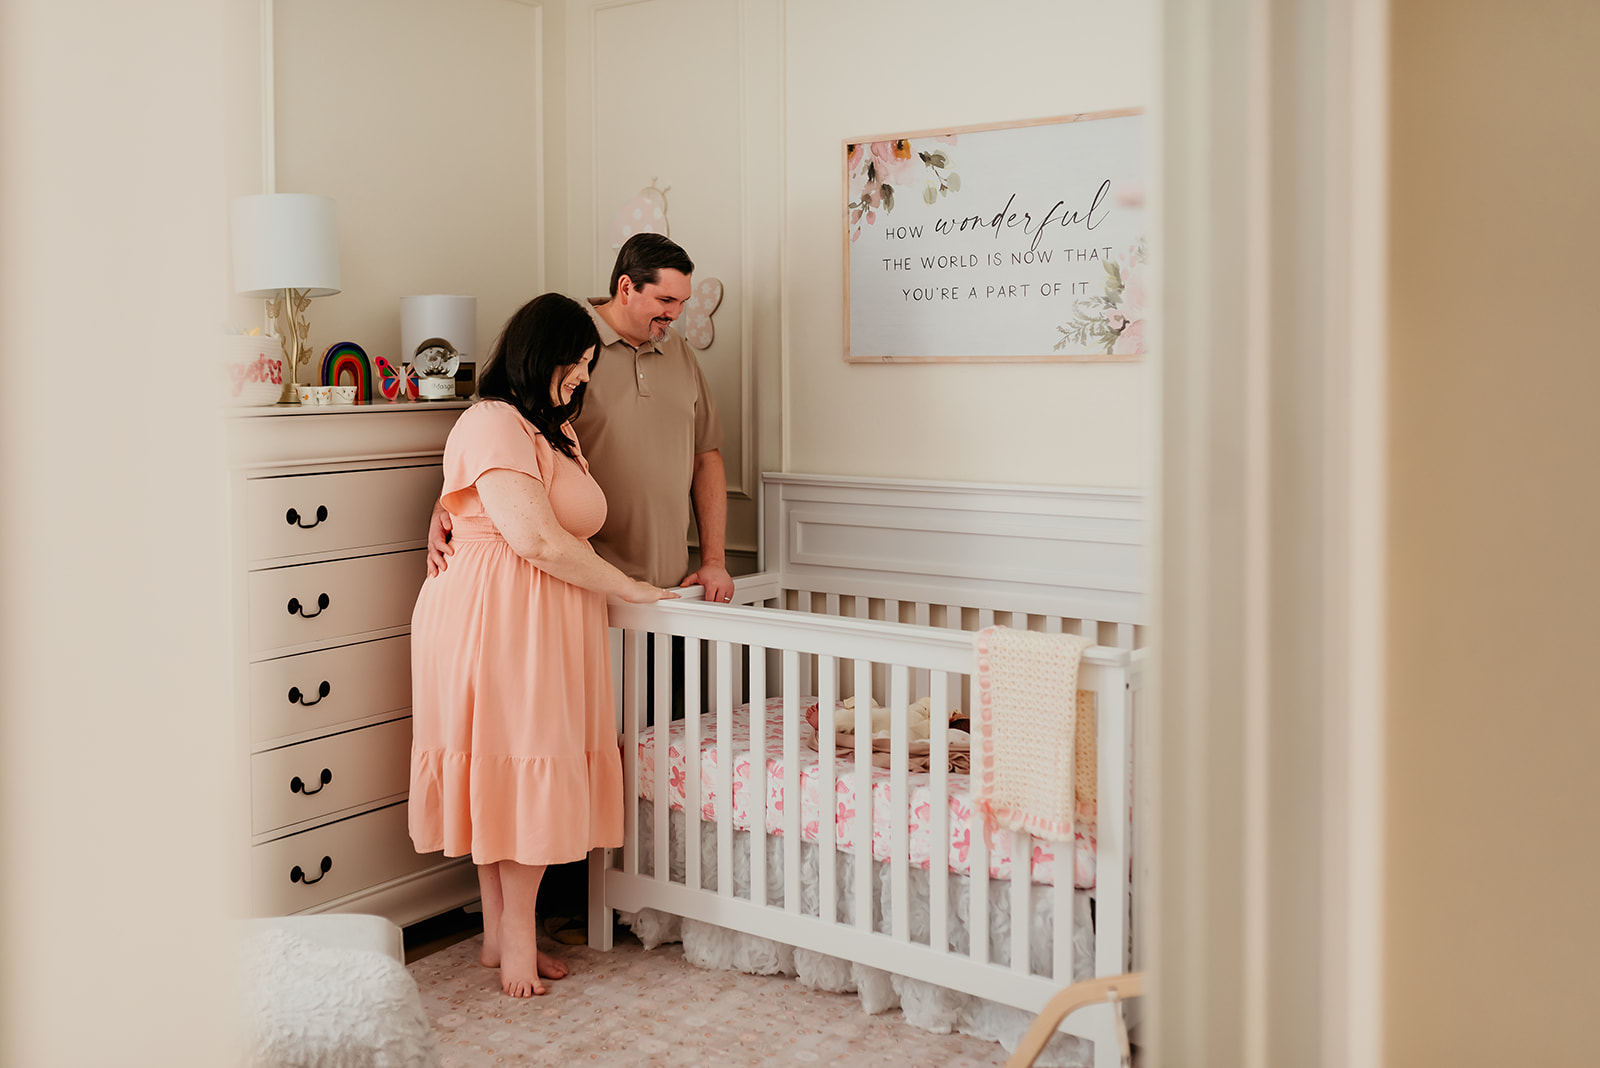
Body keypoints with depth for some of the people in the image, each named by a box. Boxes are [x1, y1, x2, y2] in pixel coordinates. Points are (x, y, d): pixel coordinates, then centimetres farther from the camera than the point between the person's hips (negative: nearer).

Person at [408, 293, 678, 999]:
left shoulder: (554, 430, 19)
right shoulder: (494, 424, -13)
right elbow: (539, 540, -21)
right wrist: (633, 590, -12)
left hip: (547, 621, 9)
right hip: (498, 619, -9)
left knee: (527, 775, 11)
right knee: (518, 766, -4)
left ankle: (501, 935, 20)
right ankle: (517, 937, 8)